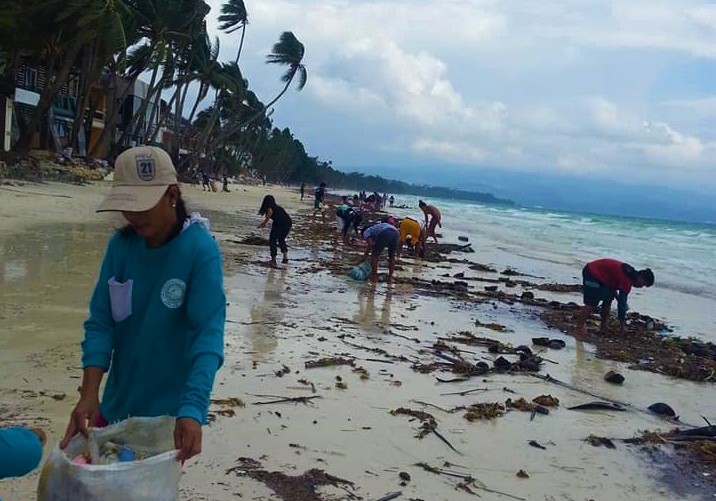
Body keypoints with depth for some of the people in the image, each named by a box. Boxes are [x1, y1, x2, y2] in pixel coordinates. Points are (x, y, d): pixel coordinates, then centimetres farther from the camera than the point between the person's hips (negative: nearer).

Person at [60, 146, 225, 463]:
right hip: (117, 403, 5)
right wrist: (89, 394, -18)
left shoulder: (201, 250, -19)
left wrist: (192, 410, -36)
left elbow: (208, 334, -25)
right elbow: (100, 322, -5)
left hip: (170, 411, -5)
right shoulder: (120, 245, -5)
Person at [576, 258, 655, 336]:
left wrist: (617, 297, 6)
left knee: (608, 299, 13)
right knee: (591, 304, -13)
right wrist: (622, 324, -12)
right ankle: (579, 329, -9)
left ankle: (604, 327, 19)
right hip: (591, 274, -10)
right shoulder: (627, 280, -21)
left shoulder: (630, 273, 7)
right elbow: (622, 303, -19)